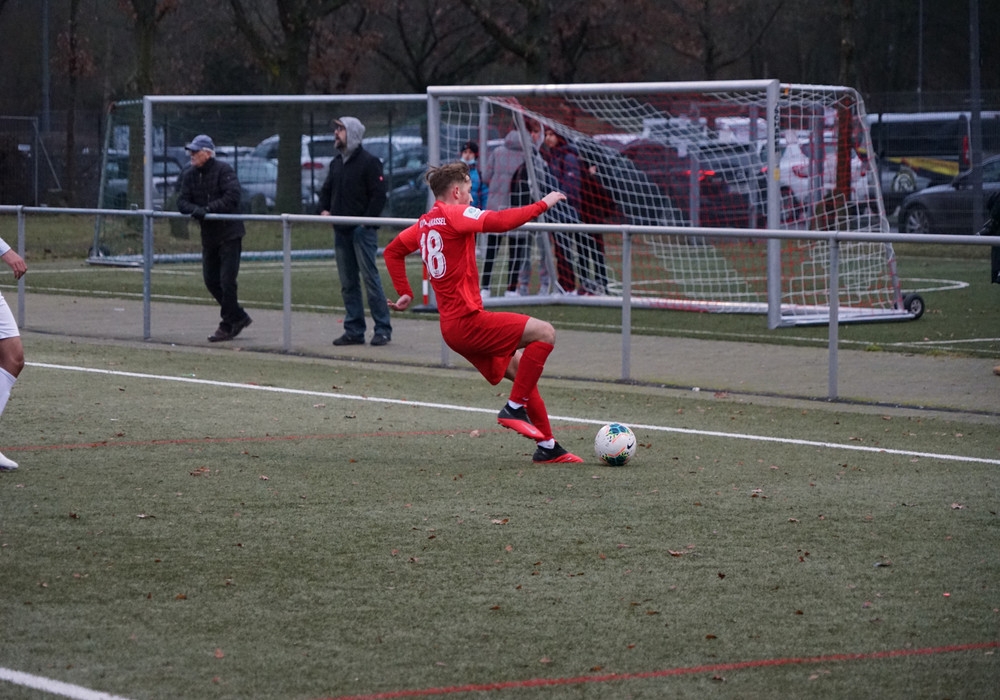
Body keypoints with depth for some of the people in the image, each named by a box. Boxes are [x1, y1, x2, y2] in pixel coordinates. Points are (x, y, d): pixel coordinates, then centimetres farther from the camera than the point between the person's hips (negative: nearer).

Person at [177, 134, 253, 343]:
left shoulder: (223, 170, -12)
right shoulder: (189, 175, 8)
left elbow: (232, 196, -22)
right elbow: (182, 202, 2)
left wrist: (209, 208, -26)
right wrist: (195, 209, -20)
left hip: (229, 233, -7)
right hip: (208, 235, 7)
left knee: (227, 280, -8)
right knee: (210, 279, 10)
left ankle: (227, 325, 2)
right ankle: (239, 317, 24)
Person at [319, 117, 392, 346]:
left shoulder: (369, 162, -8)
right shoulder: (336, 163, 16)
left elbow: (379, 195, -12)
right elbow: (326, 190, 25)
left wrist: (367, 220, -18)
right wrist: (324, 209, 6)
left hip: (363, 231, -8)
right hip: (341, 231, 8)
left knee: (370, 278, -7)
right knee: (347, 282, 8)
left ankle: (383, 329, -3)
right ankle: (353, 330, 12)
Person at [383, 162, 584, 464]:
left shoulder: (424, 224, 16)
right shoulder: (453, 214, -10)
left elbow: (392, 251, 28)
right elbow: (500, 221, -23)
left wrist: (404, 292, 26)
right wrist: (542, 204, -15)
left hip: (452, 325, 10)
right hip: (468, 320, -10)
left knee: (520, 369, 15)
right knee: (545, 333, -13)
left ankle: (547, 446, 15)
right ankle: (514, 408, -10)